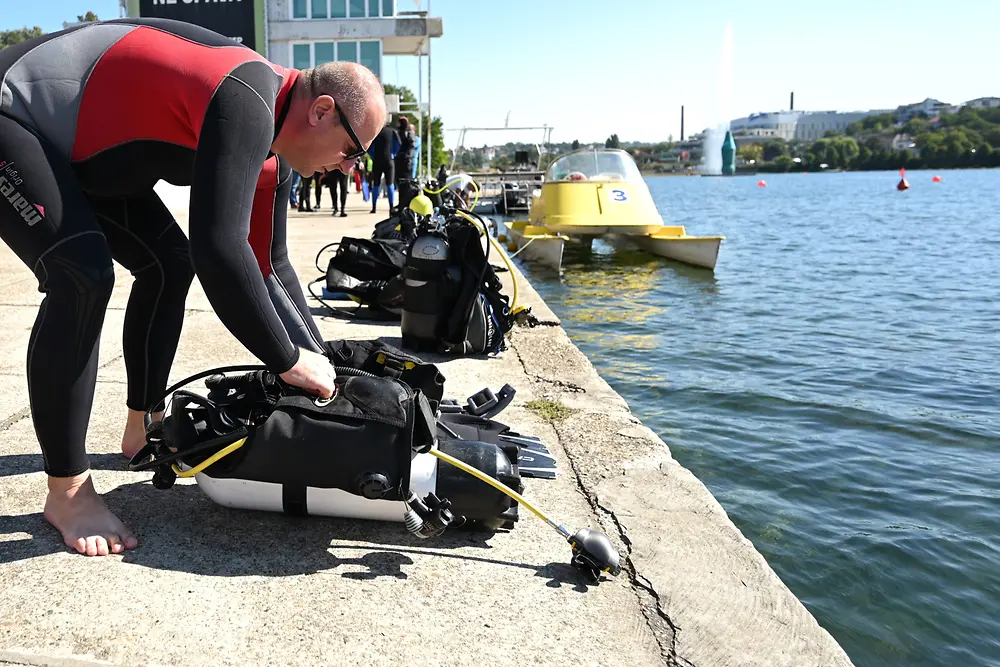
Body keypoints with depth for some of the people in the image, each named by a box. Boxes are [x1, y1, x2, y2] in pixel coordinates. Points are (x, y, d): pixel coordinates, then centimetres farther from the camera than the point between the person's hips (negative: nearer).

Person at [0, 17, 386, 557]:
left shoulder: (271, 157, 0)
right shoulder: (246, 102, -31)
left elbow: (270, 267, 8)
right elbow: (219, 248, -41)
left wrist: (321, 366, 4)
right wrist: (289, 362, -29)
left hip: (75, 147, 10)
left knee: (169, 263, 8)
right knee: (83, 276, -26)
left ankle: (144, 429, 21)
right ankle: (66, 491, -13)